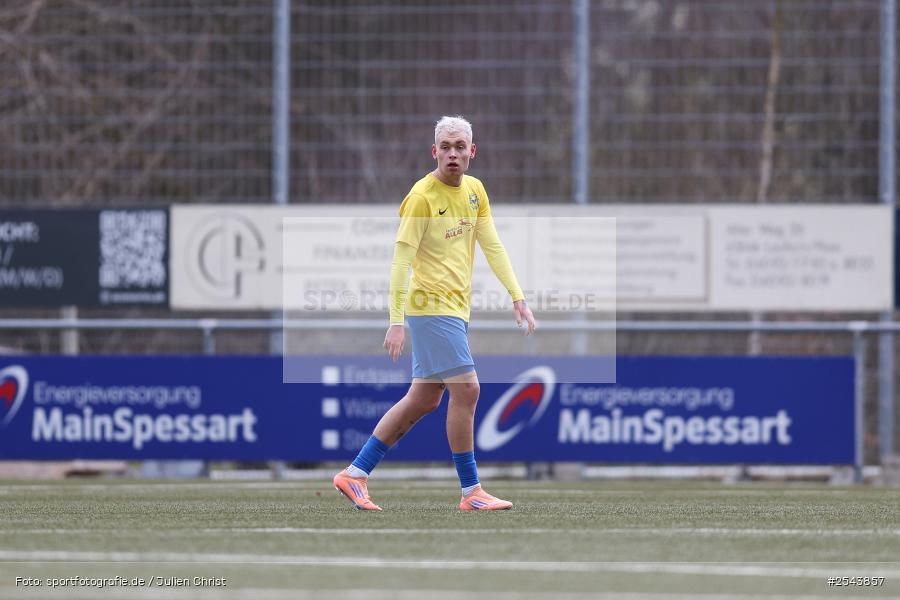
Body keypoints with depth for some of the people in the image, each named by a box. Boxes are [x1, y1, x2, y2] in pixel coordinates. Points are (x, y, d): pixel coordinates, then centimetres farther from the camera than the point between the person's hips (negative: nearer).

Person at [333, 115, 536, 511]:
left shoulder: (474, 190, 10)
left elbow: (493, 247, 15)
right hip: (431, 305, -8)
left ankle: (354, 474, 16)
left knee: (423, 400, 10)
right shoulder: (422, 196, -13)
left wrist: (518, 297, 9)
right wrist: (396, 322, -21)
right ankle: (471, 492, -5)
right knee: (466, 389, -12)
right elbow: (401, 259, -16)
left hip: (456, 308, 8)